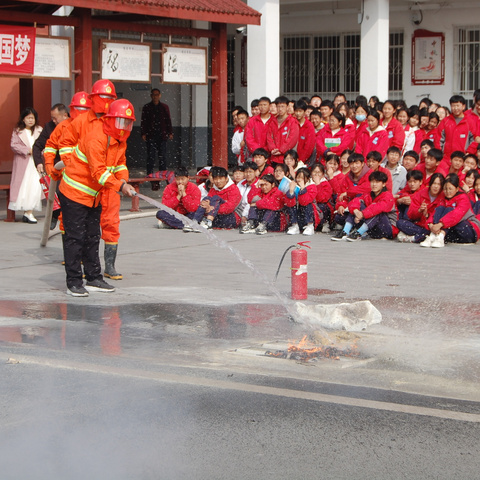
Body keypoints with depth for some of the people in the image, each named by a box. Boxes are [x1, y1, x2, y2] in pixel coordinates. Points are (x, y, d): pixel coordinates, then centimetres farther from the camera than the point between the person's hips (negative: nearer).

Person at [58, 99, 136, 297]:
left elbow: (120, 163, 12)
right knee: (75, 237, -7)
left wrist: (123, 180, -9)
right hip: (74, 193, -9)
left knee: (92, 237, 14)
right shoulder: (96, 138, -25)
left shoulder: (120, 140, 5)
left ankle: (94, 279, 22)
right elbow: (98, 172, -30)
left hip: (94, 195, 9)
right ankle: (74, 282, -2)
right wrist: (120, 186, -31)